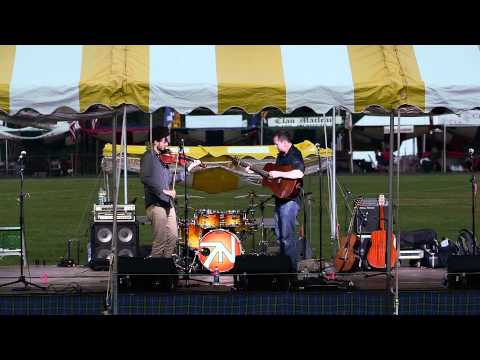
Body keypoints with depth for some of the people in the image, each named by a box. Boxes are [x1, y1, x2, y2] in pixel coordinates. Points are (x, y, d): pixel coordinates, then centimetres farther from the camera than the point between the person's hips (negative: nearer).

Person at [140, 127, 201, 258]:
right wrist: (164, 190, -23)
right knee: (160, 242, -7)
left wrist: (190, 167, 22)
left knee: (173, 237, 11)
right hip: (156, 204, -9)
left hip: (167, 203, 9)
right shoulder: (148, 157, -9)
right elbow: (145, 178, -24)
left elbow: (170, 178, 26)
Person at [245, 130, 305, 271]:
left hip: (290, 199, -10)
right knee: (279, 234, 15)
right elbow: (273, 172, 26)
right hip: (280, 199, 10)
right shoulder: (281, 155, 15)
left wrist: (279, 174, -27)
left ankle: (292, 266, -6)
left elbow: (299, 173, -31)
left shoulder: (294, 155, -14)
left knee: (287, 235, -10)